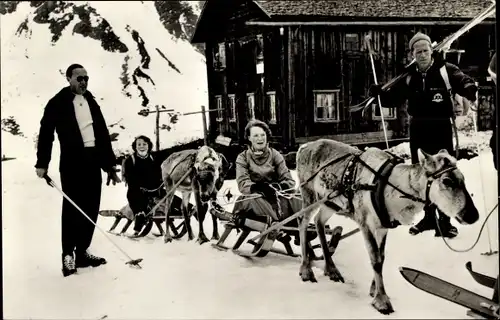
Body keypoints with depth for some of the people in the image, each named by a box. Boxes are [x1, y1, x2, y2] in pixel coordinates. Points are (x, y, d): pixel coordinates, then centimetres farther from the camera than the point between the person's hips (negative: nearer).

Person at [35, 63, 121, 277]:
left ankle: (82, 252, 14)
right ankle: (68, 255, 1)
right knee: (72, 208, -6)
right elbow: (46, 133, -5)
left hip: (93, 161, 6)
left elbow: (103, 134, 18)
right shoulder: (58, 103, 1)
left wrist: (110, 165, 15)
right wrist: (42, 163, -14)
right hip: (72, 162, -6)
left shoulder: (91, 102, 18)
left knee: (91, 209, 5)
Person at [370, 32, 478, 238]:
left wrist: (471, 90, -38)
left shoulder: (446, 70, -6)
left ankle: (444, 221, 8)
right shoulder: (409, 76, 7)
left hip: (441, 129, -4)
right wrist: (380, 93, -8)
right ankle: (429, 217, 27)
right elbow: (394, 98, 11)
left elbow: (464, 82, -16)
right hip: (418, 130, 5)